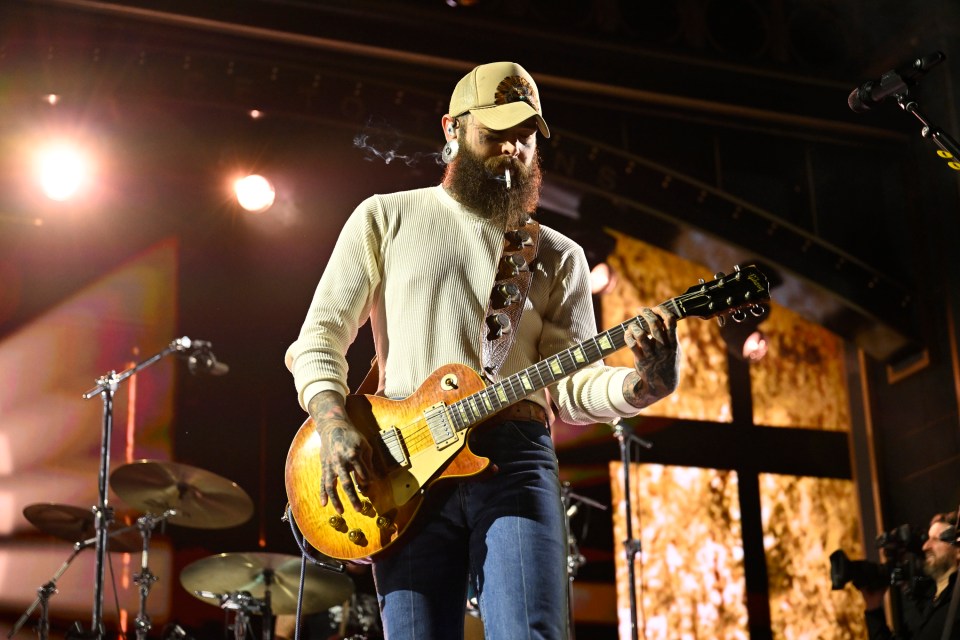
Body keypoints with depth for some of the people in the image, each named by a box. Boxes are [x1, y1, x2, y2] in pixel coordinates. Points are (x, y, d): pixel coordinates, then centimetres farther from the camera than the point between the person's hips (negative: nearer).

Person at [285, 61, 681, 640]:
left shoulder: (559, 257, 17)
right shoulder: (386, 218, 13)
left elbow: (570, 386, 8)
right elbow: (319, 336, 11)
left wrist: (645, 383, -13)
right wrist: (334, 424, -7)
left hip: (513, 460, 1)